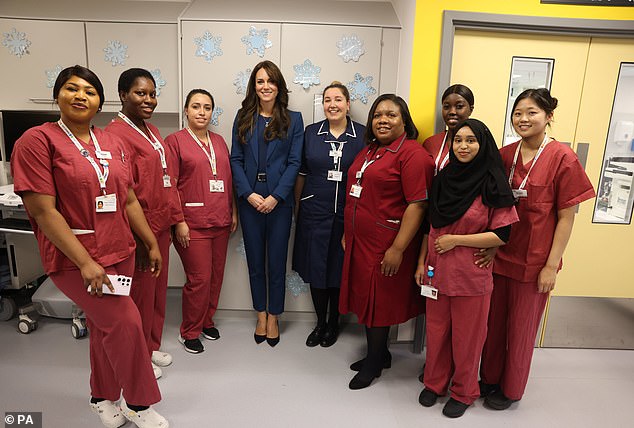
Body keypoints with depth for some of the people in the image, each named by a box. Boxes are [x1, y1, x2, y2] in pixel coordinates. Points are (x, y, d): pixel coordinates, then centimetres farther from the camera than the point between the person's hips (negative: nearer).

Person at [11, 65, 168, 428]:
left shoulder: (114, 144, 9)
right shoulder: (38, 140, -8)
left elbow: (129, 201, 13)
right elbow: (42, 209, -15)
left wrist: (152, 244, 12)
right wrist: (85, 262, -20)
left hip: (119, 252, 6)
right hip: (75, 259, -5)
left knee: (106, 328, 16)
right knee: (126, 322, -11)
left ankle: (103, 397, 39)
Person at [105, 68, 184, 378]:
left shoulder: (152, 131, 13)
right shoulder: (115, 134, -16)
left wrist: (175, 218, 14)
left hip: (160, 226, 9)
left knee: (158, 290, 19)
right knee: (140, 295, 8)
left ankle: (152, 346, 38)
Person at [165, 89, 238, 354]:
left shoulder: (218, 141, 14)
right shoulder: (175, 141, -3)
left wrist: (233, 213, 14)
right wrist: (179, 222, -13)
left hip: (220, 222, 6)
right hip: (193, 224, -6)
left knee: (216, 275, 12)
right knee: (199, 279, -3)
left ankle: (207, 321, 32)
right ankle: (189, 332, 17)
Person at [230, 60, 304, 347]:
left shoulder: (293, 119, 3)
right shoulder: (243, 118, 7)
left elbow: (294, 162, -3)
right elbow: (236, 160, 3)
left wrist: (275, 197, -13)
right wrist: (248, 194, -10)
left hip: (279, 201, -2)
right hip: (249, 200, 2)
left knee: (277, 261, 6)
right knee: (255, 261, 11)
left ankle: (273, 317, 24)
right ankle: (261, 315, 28)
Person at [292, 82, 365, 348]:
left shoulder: (363, 135, -1)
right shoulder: (311, 133, 4)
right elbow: (301, 174, 8)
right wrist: (297, 207, 8)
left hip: (347, 214, -1)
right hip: (314, 212, 1)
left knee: (339, 269, 9)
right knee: (315, 268, 7)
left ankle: (334, 323, 31)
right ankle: (320, 323, 28)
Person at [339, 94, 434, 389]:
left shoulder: (413, 154, -14)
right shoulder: (368, 151, 13)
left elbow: (417, 204, -20)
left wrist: (398, 248, -22)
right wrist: (347, 232, 19)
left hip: (385, 245, -8)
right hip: (360, 241, 8)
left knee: (378, 301, 6)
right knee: (365, 296, 16)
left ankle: (374, 362, 28)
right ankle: (379, 353, 37)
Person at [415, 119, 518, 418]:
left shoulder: (492, 186, -10)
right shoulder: (443, 179, 5)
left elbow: (503, 234, -12)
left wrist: (456, 240, -15)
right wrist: (421, 262, 8)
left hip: (471, 275, -4)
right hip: (437, 270, 4)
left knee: (466, 336, 11)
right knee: (436, 331, 15)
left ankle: (463, 392, 33)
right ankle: (434, 382, 37)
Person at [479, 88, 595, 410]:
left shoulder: (562, 158, -10)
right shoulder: (504, 156, 2)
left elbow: (566, 217, -9)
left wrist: (552, 265, -10)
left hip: (533, 261, -4)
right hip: (499, 254, 4)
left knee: (521, 327, 12)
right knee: (494, 321, 16)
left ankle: (511, 389, 33)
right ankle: (489, 377, 37)